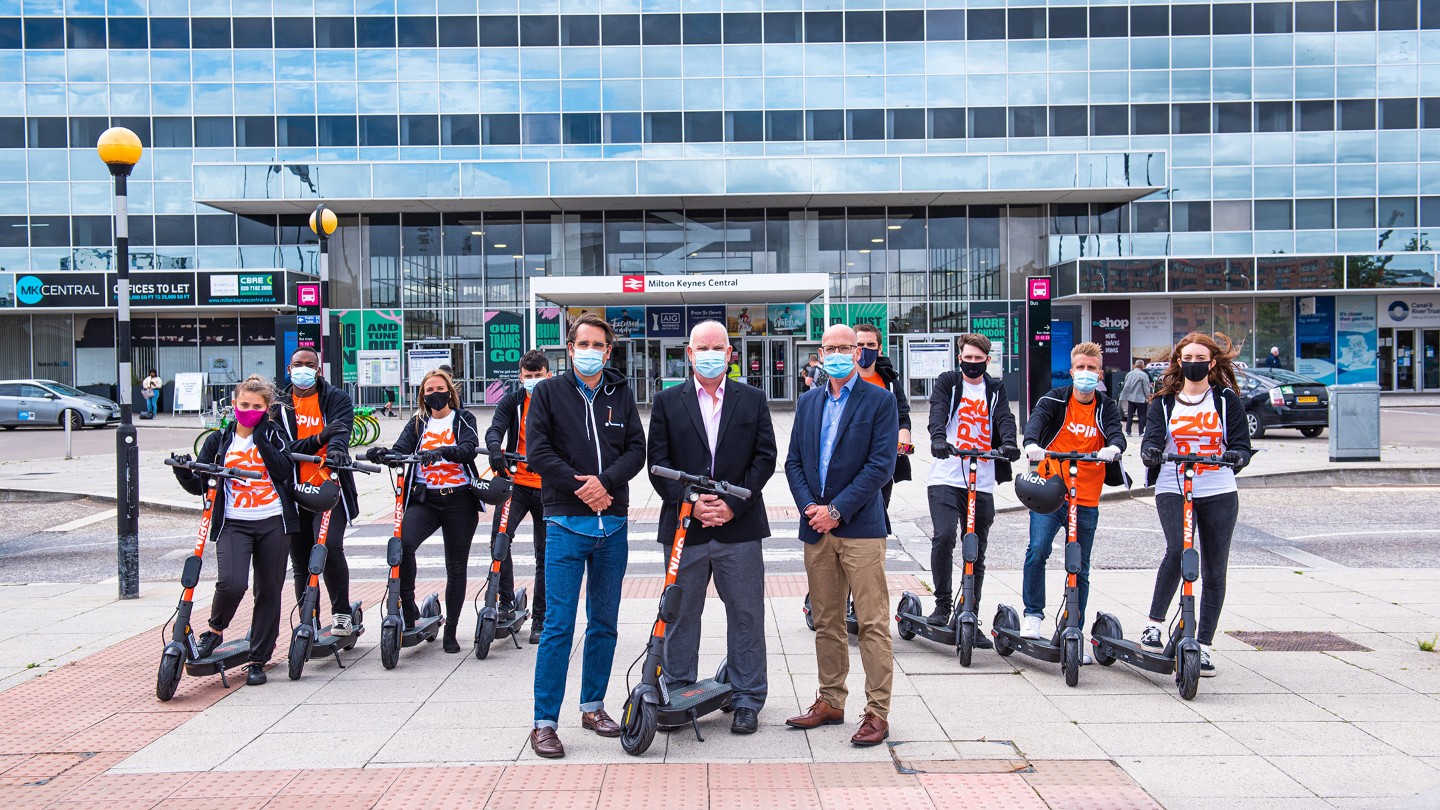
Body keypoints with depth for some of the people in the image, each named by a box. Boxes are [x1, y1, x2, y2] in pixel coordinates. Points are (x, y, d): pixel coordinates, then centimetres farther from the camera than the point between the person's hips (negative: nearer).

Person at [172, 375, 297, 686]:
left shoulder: (275, 435, 7)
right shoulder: (219, 440, 9)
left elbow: (284, 471, -11)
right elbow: (199, 486, 8)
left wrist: (261, 437, -11)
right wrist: (184, 473, -12)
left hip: (273, 523, 1)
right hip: (233, 524, 0)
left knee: (269, 591, 4)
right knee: (231, 583, -22)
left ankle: (258, 660, 16)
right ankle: (215, 631, 8)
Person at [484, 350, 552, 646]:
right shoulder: (512, 401, 3)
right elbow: (495, 430, -11)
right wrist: (495, 449, -33)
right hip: (517, 482, 0)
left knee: (545, 554, 5)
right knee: (499, 536, -21)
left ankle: (539, 619, 16)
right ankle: (506, 602, -5)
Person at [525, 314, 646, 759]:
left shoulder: (620, 393, 10)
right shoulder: (549, 392, 3)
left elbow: (636, 449, 3)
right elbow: (538, 451, -5)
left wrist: (605, 481, -14)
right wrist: (580, 487, -13)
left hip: (613, 522, 4)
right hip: (567, 523, -3)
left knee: (605, 623, 12)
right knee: (558, 626, -5)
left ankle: (593, 706, 26)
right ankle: (545, 722, 2)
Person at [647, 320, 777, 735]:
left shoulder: (753, 399, 7)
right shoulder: (667, 402, 7)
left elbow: (765, 457, 1)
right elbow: (658, 463, 1)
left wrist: (733, 504, -10)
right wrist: (690, 502, -12)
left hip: (739, 526, 0)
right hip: (683, 527, 0)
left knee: (746, 615, 5)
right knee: (681, 615, 9)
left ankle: (747, 700, 17)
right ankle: (676, 696, 22)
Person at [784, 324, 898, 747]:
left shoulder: (879, 401, -2)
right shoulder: (807, 402, 15)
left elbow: (881, 465, -10)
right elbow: (794, 461, 12)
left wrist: (836, 510, -13)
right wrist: (809, 507, -4)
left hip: (860, 527, -5)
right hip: (816, 528, 5)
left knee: (872, 623, -3)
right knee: (826, 622, 12)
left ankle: (877, 711, 3)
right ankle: (830, 702, 22)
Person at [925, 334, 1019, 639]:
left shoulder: (996, 389, 15)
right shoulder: (948, 382, 7)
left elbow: (1004, 417, -3)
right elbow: (938, 411, -11)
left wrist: (1008, 442, -26)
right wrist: (938, 438, -33)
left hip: (982, 481, 3)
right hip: (946, 477, -3)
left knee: (977, 552, 6)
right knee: (944, 536, -21)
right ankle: (943, 604, -3)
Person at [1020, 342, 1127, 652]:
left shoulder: (1107, 407, 8)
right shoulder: (1055, 400, 2)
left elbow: (1117, 432, -11)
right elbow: (1036, 419, -17)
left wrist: (1113, 447, -36)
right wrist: (1031, 443, -40)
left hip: (1086, 500, 2)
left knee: (1080, 569, 8)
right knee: (1037, 550, -20)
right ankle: (1033, 614, -1)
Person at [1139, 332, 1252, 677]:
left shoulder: (1227, 400, 8)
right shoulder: (1164, 402, 9)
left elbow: (1241, 443, 2)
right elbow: (1152, 438, -4)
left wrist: (1236, 456, -22)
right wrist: (1150, 452, -27)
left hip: (1219, 493, 1)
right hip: (1173, 490, -1)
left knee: (1214, 571, 4)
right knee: (1177, 550, -26)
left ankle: (1203, 646, 15)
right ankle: (1154, 623, -8)